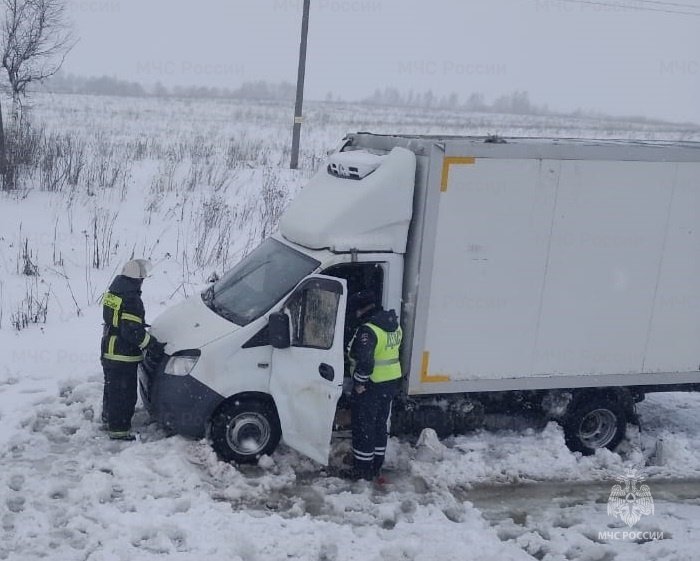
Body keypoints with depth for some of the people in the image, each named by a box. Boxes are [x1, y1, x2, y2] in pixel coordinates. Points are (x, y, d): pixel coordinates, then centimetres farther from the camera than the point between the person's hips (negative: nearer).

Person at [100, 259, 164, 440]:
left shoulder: (113, 291, 5)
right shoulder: (131, 300, -24)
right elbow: (132, 332, -27)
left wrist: (139, 324, 24)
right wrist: (154, 345, -20)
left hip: (108, 350, 10)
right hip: (124, 356, -10)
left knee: (112, 387, 26)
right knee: (124, 393, 1)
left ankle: (109, 417, 43)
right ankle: (119, 429, 8)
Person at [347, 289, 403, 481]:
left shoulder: (368, 330, -23)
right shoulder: (393, 324, 6)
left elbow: (364, 361, -32)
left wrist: (359, 382, -18)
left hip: (372, 386, -9)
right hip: (391, 382, 9)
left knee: (363, 428, 4)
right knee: (380, 425, 19)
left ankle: (362, 470, 13)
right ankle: (376, 466, 29)